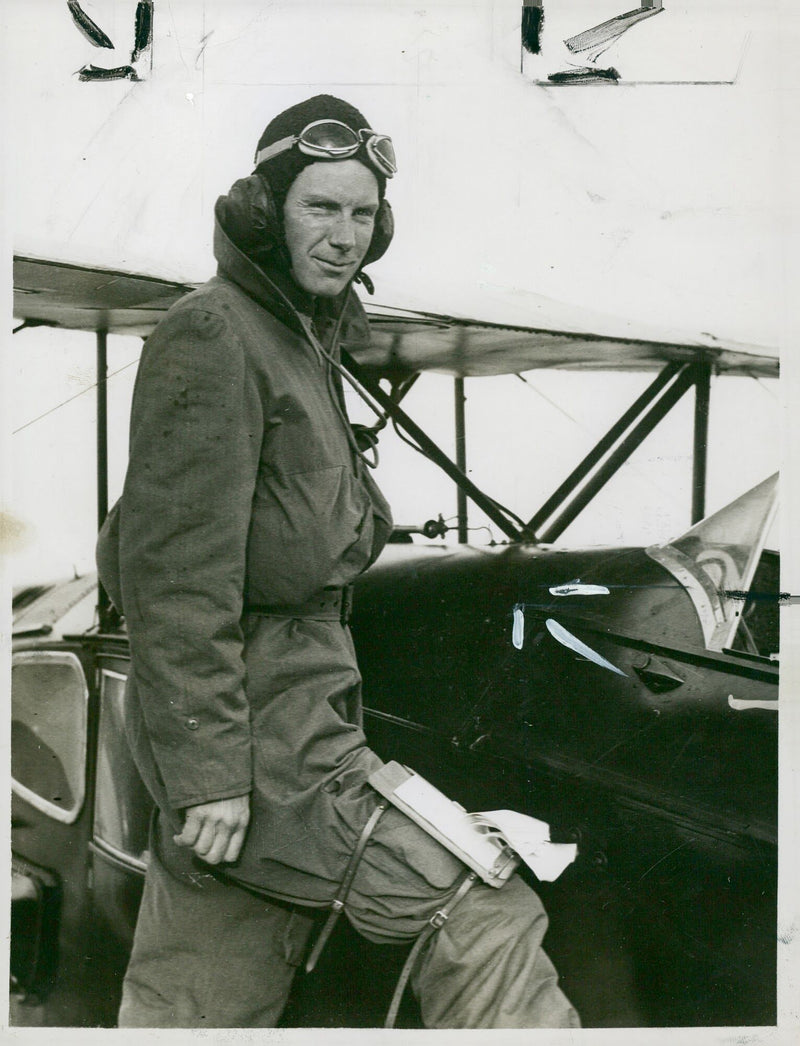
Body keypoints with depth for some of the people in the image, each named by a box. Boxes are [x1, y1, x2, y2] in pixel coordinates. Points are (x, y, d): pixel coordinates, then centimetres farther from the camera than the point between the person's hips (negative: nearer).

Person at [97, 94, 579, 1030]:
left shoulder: (304, 342, 21)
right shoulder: (212, 335, -11)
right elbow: (175, 567, -18)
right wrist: (208, 767, -21)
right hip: (255, 732, -9)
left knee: (188, 1007, 13)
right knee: (485, 917, -12)